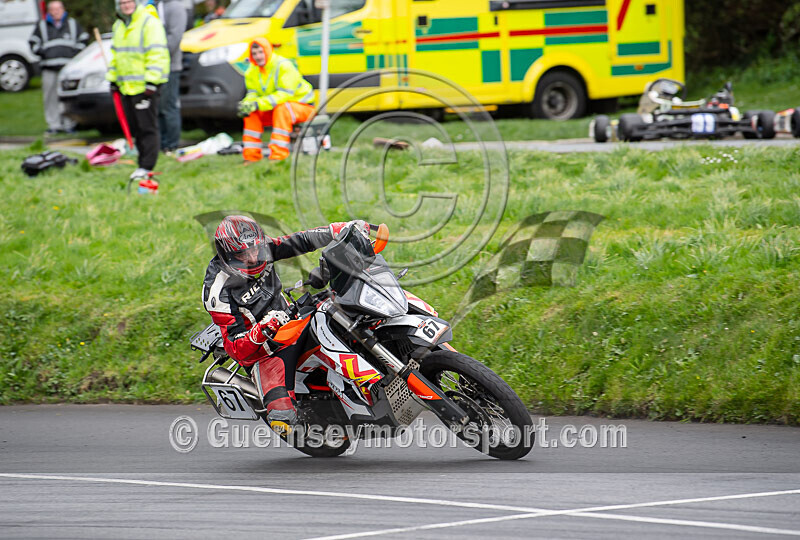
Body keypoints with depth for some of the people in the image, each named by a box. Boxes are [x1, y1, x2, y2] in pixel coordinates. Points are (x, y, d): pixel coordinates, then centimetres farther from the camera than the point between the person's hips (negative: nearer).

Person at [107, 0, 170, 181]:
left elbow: (156, 54, -14)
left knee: (147, 127, -8)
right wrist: (112, 79, 20)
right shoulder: (118, 26, 17)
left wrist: (151, 82, -19)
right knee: (135, 128, 8)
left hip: (145, 85, -8)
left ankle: (147, 167, -8)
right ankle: (143, 164, 13)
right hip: (126, 86, 8)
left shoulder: (149, 23, -9)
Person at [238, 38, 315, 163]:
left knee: (282, 109, -37)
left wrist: (258, 104, -40)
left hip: (302, 105, -7)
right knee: (251, 113, -14)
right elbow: (253, 93, -1)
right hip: (275, 108, 7)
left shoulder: (283, 66, -23)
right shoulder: (252, 71, -1)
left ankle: (278, 157, -40)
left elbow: (285, 94, -31)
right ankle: (251, 156, -12)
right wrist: (246, 104, -28)